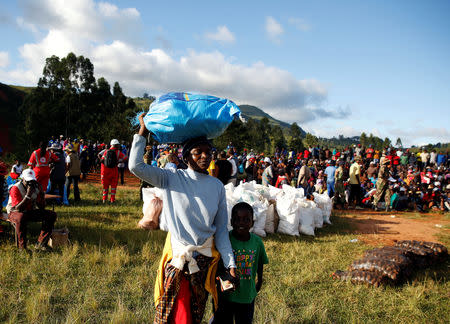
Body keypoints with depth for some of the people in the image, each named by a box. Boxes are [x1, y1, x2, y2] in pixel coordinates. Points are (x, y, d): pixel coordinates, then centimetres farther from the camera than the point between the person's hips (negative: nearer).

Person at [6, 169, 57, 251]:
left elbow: (42, 207, -4)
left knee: (52, 215, -13)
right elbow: (18, 209, -28)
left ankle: (41, 244, -16)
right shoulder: (15, 188, -17)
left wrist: (41, 193, -18)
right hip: (15, 212, -6)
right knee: (21, 217, -42)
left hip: (30, 211, 6)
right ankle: (22, 247, -29)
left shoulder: (36, 187, -2)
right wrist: (28, 195, -35)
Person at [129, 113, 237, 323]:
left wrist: (230, 263, -1)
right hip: (178, 255, -3)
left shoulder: (217, 186, 4)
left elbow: (221, 228, 4)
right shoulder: (172, 178, -4)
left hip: (205, 258, 3)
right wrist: (143, 132, -10)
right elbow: (136, 166, -16)